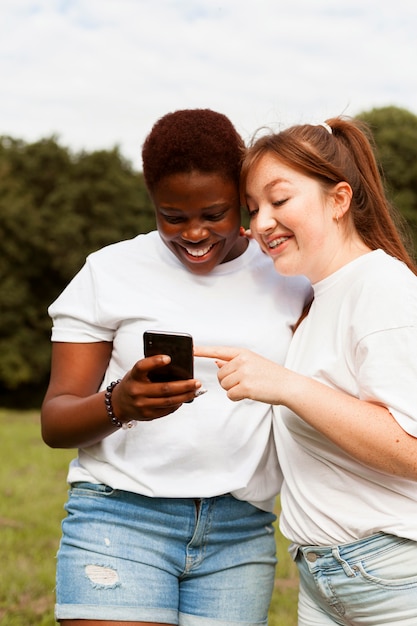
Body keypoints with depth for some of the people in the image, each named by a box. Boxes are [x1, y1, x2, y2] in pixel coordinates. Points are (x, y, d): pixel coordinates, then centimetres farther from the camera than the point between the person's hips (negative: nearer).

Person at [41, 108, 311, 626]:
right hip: (121, 519, -2)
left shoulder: (286, 278, 8)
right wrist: (119, 404, -22)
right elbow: (55, 423, -3)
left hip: (241, 534, 3)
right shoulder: (111, 272, 1)